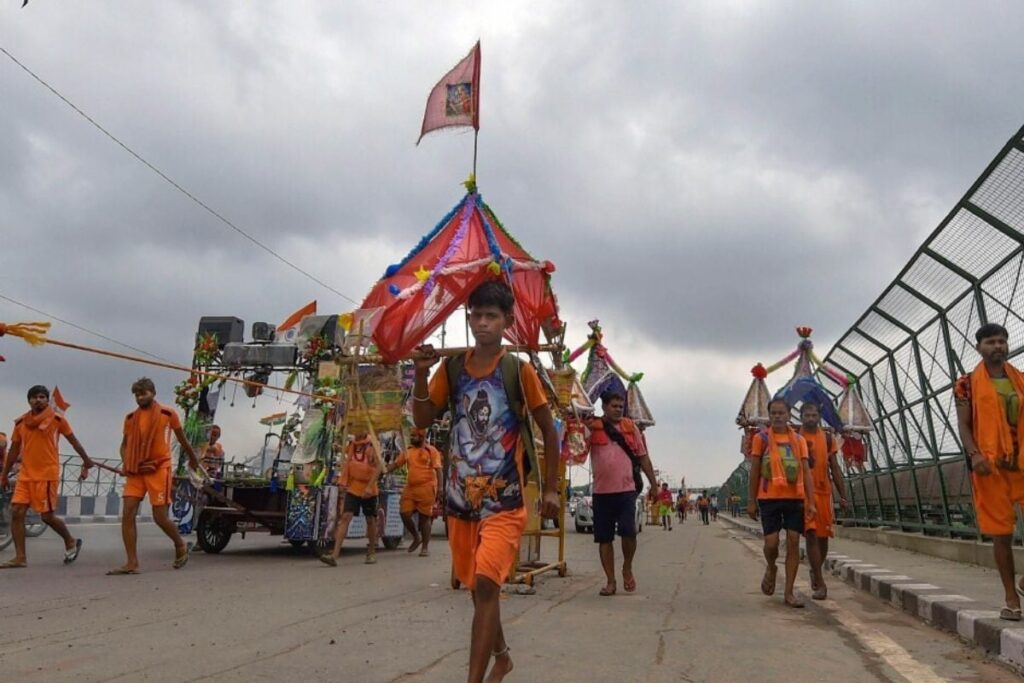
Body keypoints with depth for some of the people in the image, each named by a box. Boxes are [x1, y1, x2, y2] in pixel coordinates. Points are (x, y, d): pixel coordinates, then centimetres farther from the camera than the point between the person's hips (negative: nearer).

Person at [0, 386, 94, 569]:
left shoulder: (57, 419, -3)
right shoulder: (20, 422, 8)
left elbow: (73, 441, 5)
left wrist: (87, 462, 7)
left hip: (47, 475, -5)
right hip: (25, 475, 5)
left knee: (47, 516, -3)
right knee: (16, 513, -4)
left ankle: (71, 542, 21)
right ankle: (20, 558, 3)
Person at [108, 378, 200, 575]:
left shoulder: (168, 414, -1)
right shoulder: (130, 418, 8)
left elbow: (182, 439, 12)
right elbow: (125, 444, 18)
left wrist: (193, 459, 24)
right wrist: (125, 463, 0)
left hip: (158, 469, -4)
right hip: (135, 472, 4)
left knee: (160, 517, -4)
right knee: (127, 514, -7)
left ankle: (181, 546, 23)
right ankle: (132, 563, -2)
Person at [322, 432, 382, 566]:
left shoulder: (371, 445, -10)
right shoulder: (351, 445, 5)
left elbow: (379, 466, -15)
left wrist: (369, 486, -22)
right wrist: (343, 480, 7)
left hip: (368, 490, -3)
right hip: (352, 488, 3)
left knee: (370, 520, 10)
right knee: (345, 517, -10)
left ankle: (372, 552, 27)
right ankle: (335, 554, -16)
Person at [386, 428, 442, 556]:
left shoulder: (431, 451, -2)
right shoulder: (408, 451, 13)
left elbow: (438, 469, -7)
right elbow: (395, 464, 15)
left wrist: (439, 486, -14)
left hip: (426, 488, -5)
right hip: (410, 488, 5)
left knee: (425, 517, 0)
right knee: (405, 514, 1)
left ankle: (425, 546, 11)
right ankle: (416, 537, 24)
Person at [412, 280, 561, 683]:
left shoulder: (519, 370, -7)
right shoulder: (451, 369, 3)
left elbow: (549, 430, 1)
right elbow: (422, 422, 1)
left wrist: (550, 489, 0)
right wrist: (421, 375, -15)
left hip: (504, 500, -4)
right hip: (461, 498, 5)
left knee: (486, 584, -17)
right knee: (477, 587, 17)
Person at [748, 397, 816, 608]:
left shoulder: (799, 440, 8)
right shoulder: (761, 438, 2)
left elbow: (806, 472, 5)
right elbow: (754, 471, 3)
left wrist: (811, 502, -3)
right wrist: (751, 501, 0)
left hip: (795, 498, 2)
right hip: (769, 498, -2)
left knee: (793, 543, 1)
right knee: (771, 542, -7)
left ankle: (789, 593, 9)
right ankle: (771, 569, 27)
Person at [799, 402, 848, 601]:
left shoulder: (827, 438, 9)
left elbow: (835, 469, 11)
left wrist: (842, 495, 6)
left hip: (824, 492, 3)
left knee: (823, 536, 11)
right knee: (811, 534, -13)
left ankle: (815, 571, 34)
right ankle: (820, 583, -11)